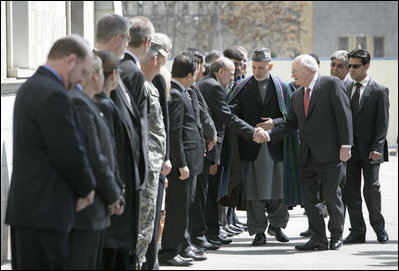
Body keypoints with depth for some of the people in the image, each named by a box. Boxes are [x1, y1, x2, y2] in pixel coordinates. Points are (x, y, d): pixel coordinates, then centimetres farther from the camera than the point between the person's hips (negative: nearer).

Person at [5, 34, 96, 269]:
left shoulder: (29, 88, 16)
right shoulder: (53, 95, -18)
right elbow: (70, 153, -19)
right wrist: (87, 188, -1)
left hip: (25, 205, 10)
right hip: (45, 212, -10)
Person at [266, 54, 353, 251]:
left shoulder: (332, 85, -3)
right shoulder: (297, 96, 17)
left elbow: (344, 115, -8)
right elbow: (290, 124, 17)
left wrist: (345, 145, -15)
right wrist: (268, 135, 3)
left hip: (330, 153, -7)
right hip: (308, 156, 7)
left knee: (330, 193, -7)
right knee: (309, 196, 3)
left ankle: (337, 234, 12)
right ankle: (318, 239, 7)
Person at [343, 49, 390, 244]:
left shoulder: (379, 91, -1)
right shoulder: (345, 90, 12)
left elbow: (383, 123, -5)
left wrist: (377, 148, -13)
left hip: (370, 150, -4)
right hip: (349, 148, 4)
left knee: (371, 189, -2)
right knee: (350, 191, 2)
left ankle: (379, 228, 15)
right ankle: (357, 231, 8)